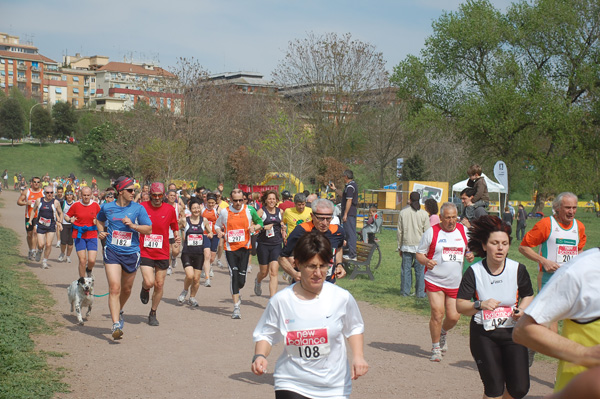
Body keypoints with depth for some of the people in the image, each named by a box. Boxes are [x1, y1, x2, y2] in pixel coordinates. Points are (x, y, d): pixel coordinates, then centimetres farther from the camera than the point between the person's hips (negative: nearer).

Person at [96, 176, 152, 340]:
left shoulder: (138, 209, -2)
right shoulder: (107, 208, 2)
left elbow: (149, 229, -1)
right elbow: (99, 220, 24)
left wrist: (133, 225, -16)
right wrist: (101, 231, 5)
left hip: (131, 254, 1)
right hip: (112, 252, -1)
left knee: (126, 289, 15)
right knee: (114, 288, -15)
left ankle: (118, 312, 45)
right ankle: (116, 325, -16)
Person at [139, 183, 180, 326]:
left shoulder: (170, 209, 0)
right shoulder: (142, 207, -4)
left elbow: (175, 227, 14)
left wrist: (177, 236, -7)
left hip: (162, 253, 2)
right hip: (145, 252, -2)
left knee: (159, 285, 7)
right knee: (149, 282, -17)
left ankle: (153, 314, 26)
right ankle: (144, 288, 22)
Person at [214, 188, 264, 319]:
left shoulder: (249, 210, 1)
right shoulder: (224, 212, 2)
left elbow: (260, 222, 14)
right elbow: (217, 225, 17)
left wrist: (255, 227, -8)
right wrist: (219, 232, -5)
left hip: (244, 247, 0)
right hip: (230, 248, 0)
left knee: (241, 280, -1)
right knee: (234, 276, -11)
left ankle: (236, 294, 36)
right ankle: (236, 308, -6)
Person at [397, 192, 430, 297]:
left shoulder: (403, 212, -1)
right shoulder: (424, 214, -5)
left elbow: (399, 232, 4)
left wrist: (400, 247, 13)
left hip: (406, 245, 1)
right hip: (420, 245, -1)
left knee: (406, 269, 8)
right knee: (420, 270, 5)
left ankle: (405, 291, 13)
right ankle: (420, 292, 9)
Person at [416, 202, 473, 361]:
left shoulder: (463, 230, 7)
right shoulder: (432, 232, -3)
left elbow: (470, 249, 21)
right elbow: (419, 254, 1)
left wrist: (471, 255, -3)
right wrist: (426, 261, -21)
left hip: (456, 283, 3)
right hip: (434, 281, -3)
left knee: (453, 317, 2)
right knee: (438, 314, -11)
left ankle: (443, 333, 37)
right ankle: (435, 348, 9)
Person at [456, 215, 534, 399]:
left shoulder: (518, 269, -2)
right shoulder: (474, 272, -6)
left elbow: (528, 295, 14)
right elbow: (460, 305, -6)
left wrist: (522, 309, -6)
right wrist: (480, 305, -24)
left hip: (513, 332, 2)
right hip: (483, 335, -2)